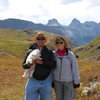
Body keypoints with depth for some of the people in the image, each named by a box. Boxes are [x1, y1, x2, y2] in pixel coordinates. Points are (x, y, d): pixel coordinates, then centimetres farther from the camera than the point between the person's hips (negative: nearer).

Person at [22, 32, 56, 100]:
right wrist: (29, 64, -19)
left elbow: (54, 64, -11)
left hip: (46, 82, 0)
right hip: (33, 81, 0)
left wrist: (41, 62, -22)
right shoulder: (30, 51, 3)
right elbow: (24, 65, 3)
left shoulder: (49, 52, 2)